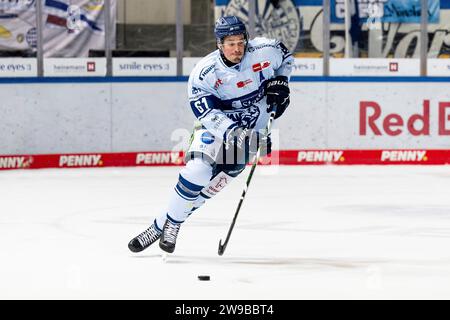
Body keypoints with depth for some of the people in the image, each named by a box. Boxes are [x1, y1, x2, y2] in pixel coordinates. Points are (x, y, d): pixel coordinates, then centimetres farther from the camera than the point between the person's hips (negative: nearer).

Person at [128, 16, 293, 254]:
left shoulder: (264, 50, -16)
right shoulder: (204, 72, -22)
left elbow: (285, 56, 8)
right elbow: (208, 114, -26)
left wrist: (280, 82, -7)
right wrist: (234, 133, -38)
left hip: (253, 126, 1)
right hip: (216, 122, -1)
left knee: (217, 179, -10)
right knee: (197, 169, -20)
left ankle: (169, 225, 1)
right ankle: (161, 226, -5)